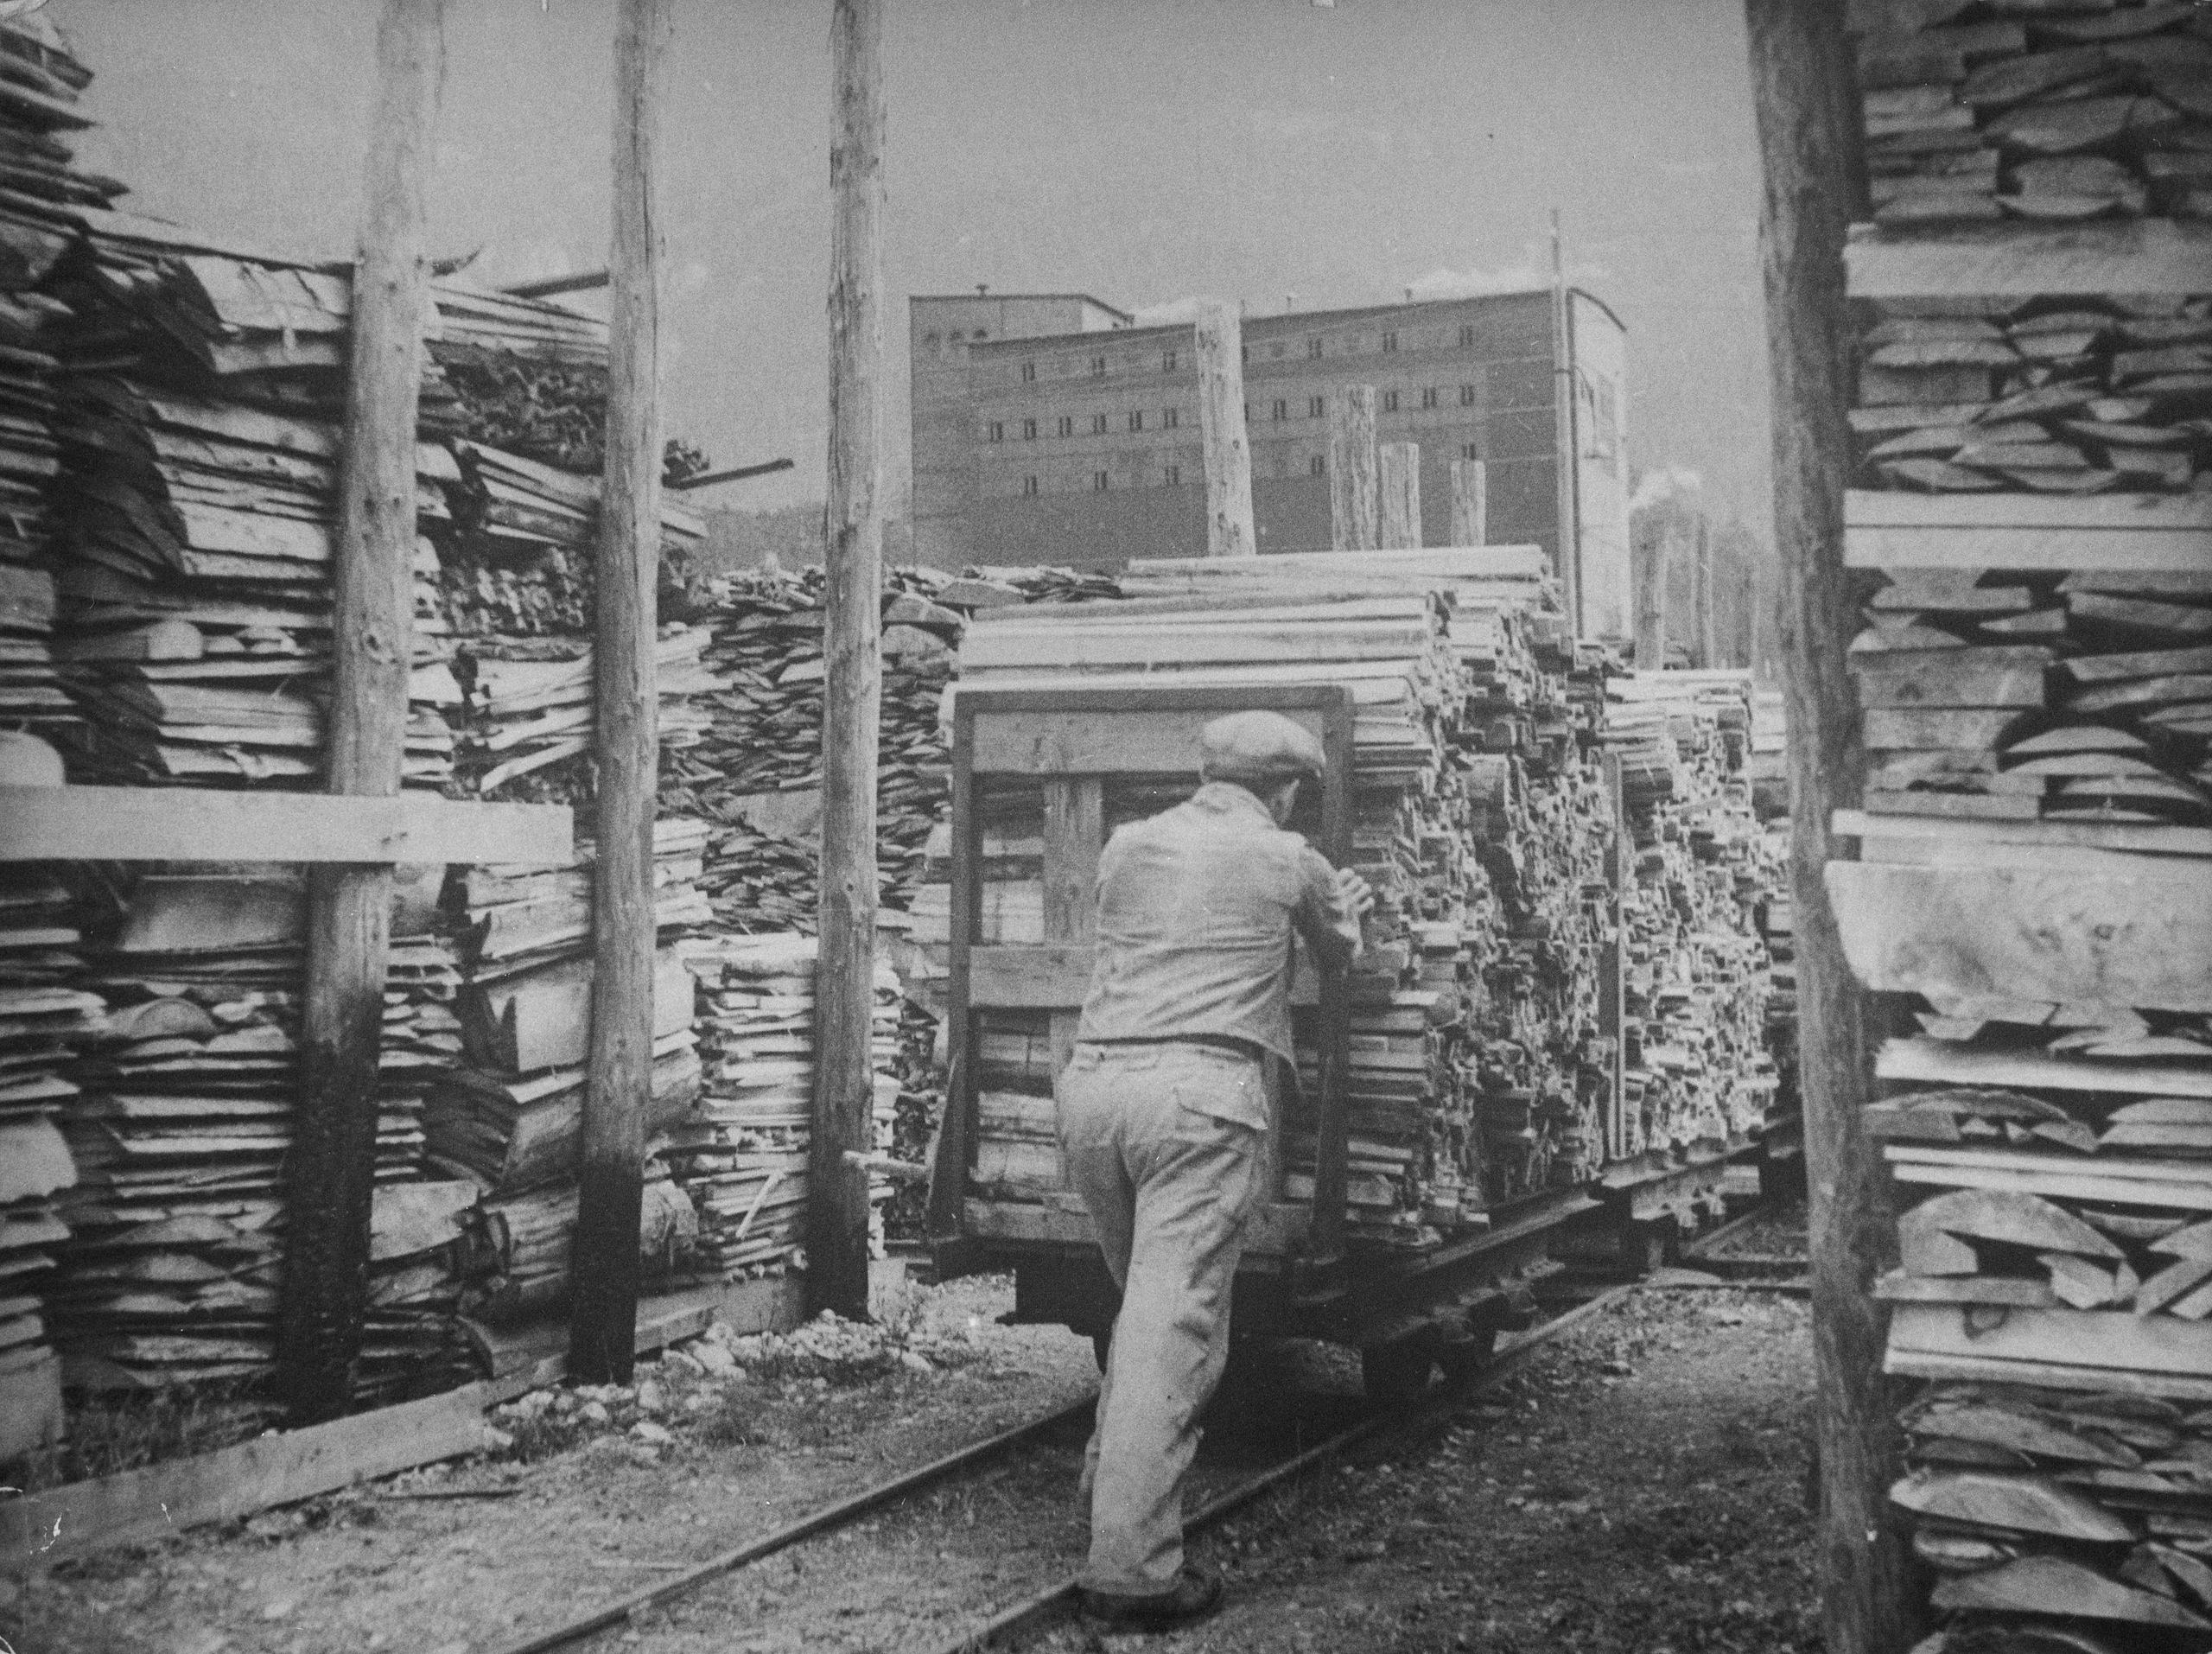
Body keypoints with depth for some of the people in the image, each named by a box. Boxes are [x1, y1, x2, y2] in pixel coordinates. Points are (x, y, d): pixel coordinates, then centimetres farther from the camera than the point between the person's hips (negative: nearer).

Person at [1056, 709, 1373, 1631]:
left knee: (1143, 1304, 23)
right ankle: (1131, 1570, -11)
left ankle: (1111, 1480, 29)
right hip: (1200, 1095, -5)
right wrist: (1347, 913, 53)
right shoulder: (1289, 861, 8)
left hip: (1093, 1085, 5)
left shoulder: (1125, 848, 17)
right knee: (1175, 1329, -8)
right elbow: (1339, 951, 28)